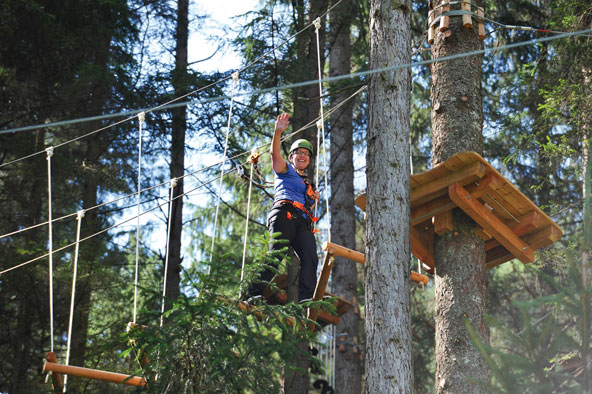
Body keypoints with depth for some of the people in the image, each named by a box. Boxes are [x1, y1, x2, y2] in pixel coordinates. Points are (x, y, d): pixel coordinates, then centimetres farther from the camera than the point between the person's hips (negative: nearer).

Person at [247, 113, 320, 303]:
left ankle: (307, 298, -26)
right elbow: (275, 153, -1)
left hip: (303, 222, 6)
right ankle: (255, 293, -29)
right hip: (285, 215, -6)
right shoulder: (285, 170, 19)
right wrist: (278, 132, -16)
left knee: (310, 257, -16)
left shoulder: (308, 184, 36)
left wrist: (314, 200, 20)